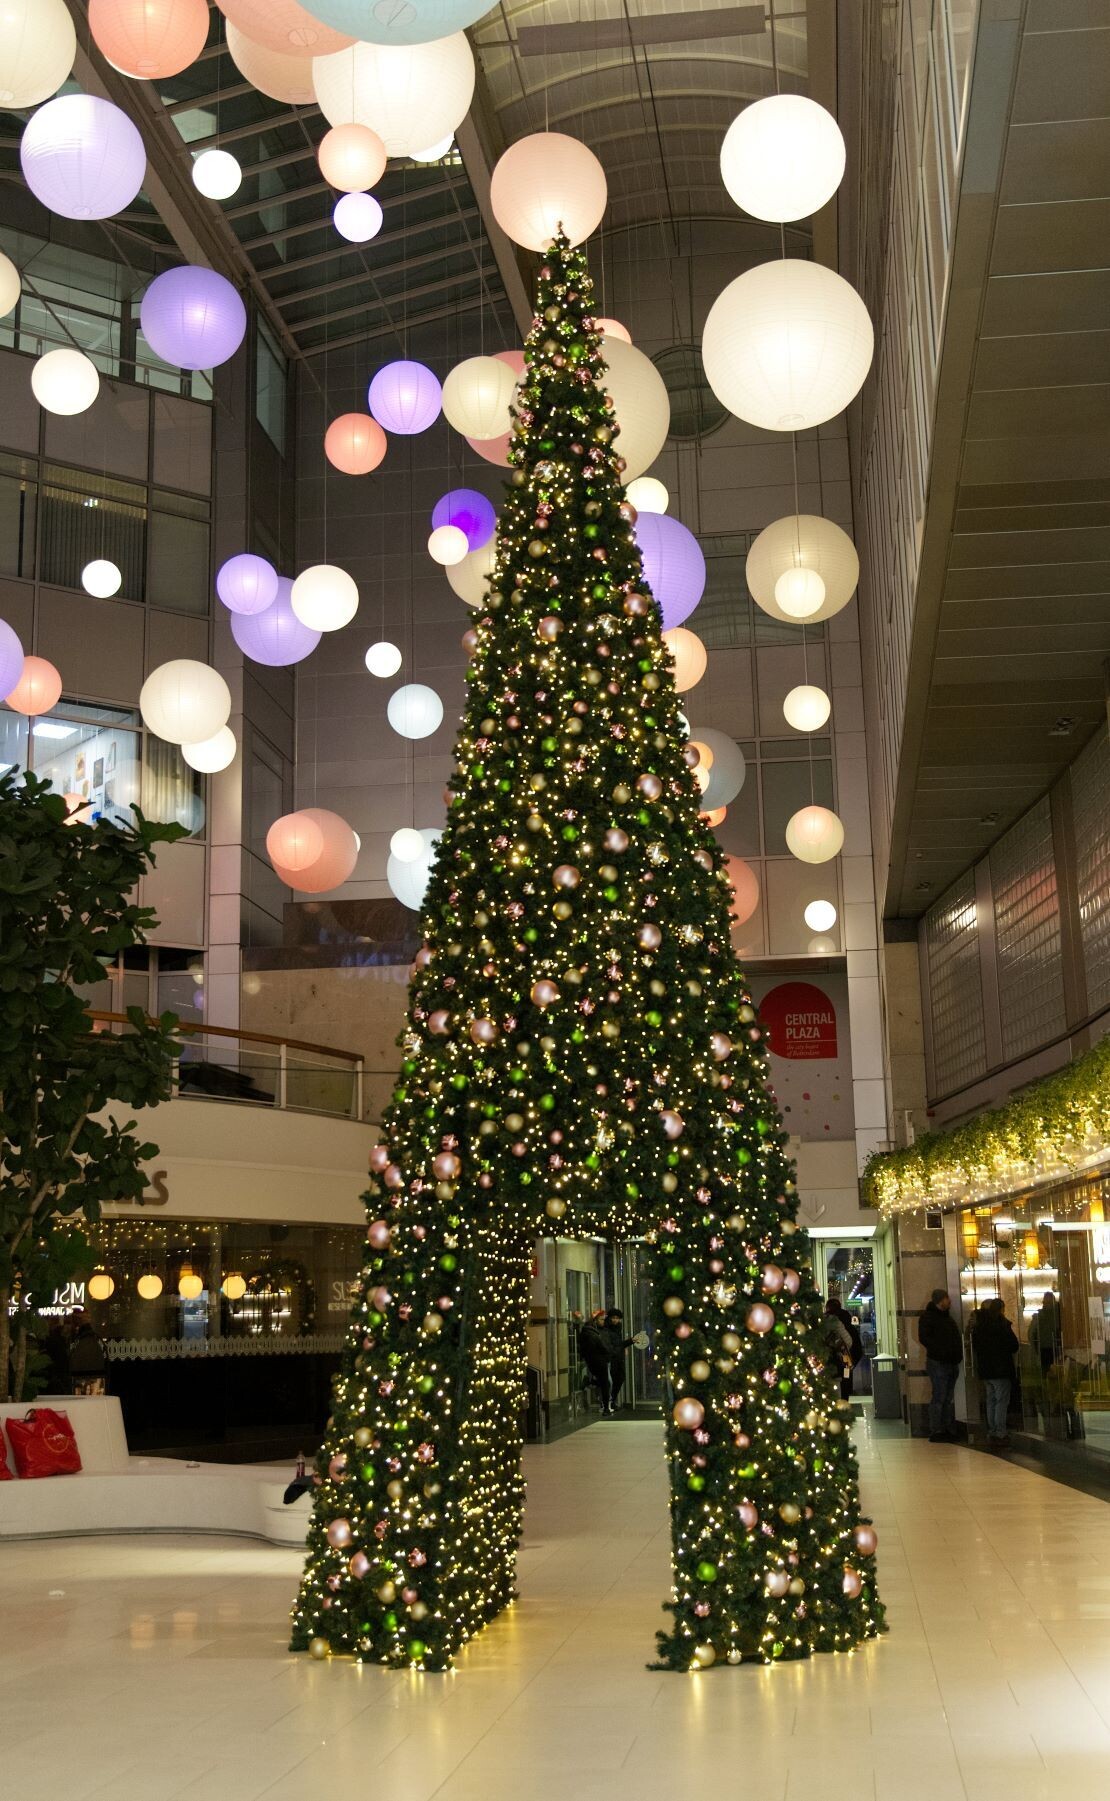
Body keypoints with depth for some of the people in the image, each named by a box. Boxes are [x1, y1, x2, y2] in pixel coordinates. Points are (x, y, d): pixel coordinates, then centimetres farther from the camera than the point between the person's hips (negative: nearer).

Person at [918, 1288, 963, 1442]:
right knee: (938, 1398, -8)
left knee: (948, 1399, 11)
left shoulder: (947, 1316, 20)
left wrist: (957, 1356, 11)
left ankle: (948, 1430, 16)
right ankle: (936, 1432, -4)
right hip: (937, 1364, -9)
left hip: (951, 1364, 9)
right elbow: (923, 1338, -17)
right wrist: (940, 1352, -21)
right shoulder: (928, 1317, -7)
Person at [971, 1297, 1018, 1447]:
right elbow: (1013, 1346, -9)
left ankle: (991, 1433, 14)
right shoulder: (1002, 1325, -13)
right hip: (1001, 1369, -6)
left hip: (984, 1370, 7)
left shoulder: (977, 1326, 8)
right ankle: (1000, 1434, -5)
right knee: (1002, 1401, -3)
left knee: (991, 1401, 13)